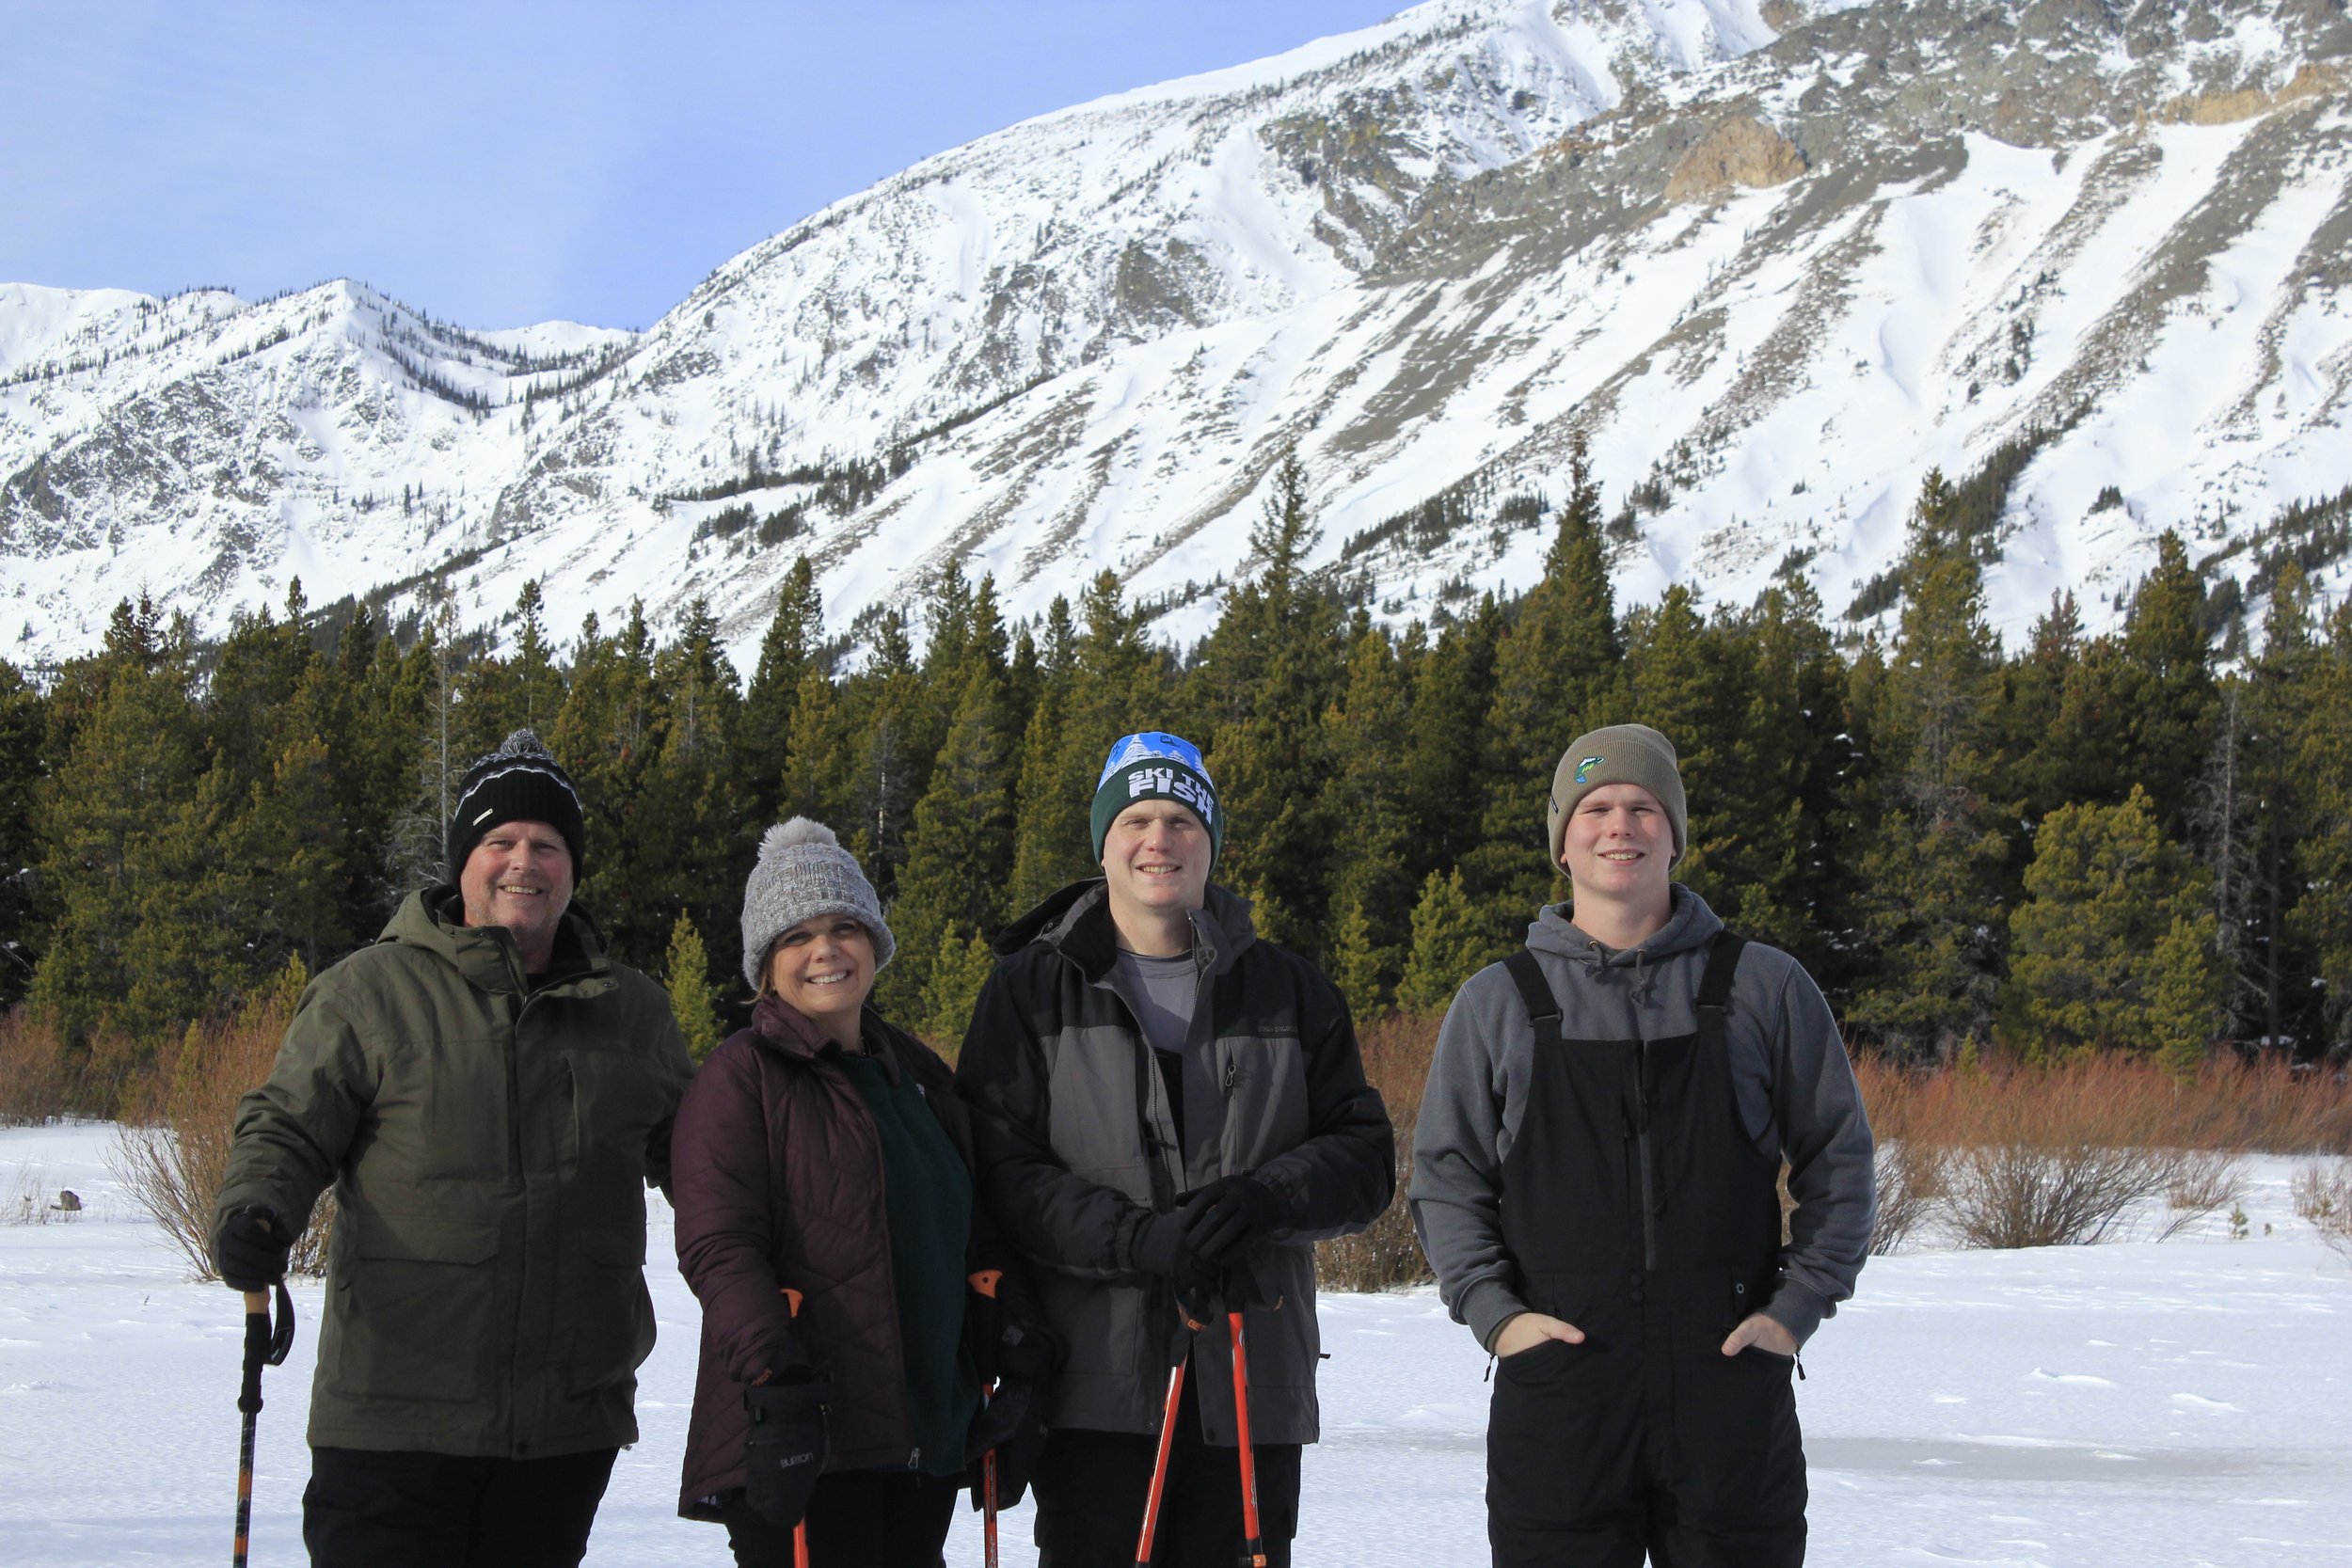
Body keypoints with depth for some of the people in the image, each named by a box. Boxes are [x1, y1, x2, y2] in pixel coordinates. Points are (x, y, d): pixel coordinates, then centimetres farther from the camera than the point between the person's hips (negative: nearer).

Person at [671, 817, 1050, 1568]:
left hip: (926, 1433, 7)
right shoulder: (743, 1075, -3)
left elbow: (977, 1236, 22)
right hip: (798, 1438, -7)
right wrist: (776, 1381, -22)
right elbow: (717, 1247, -12)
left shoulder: (918, 1075, 17)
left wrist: (1017, 1351, 11)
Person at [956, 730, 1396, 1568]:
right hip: (1096, 1381, -2)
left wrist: (1264, 1199, -13)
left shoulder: (1288, 989, 12)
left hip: (1254, 1383, 2)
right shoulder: (1032, 989, 6)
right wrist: (1139, 1239, -19)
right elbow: (999, 1169, -4)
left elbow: (1365, 1154, 8)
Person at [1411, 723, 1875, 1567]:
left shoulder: (1765, 988, 8)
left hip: (1732, 1379, 0)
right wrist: (1493, 1311, -4)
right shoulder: (1497, 1003, 9)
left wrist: (1798, 1306, -1)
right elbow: (1446, 1176, 11)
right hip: (1559, 1389, 0)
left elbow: (1837, 1157, 11)